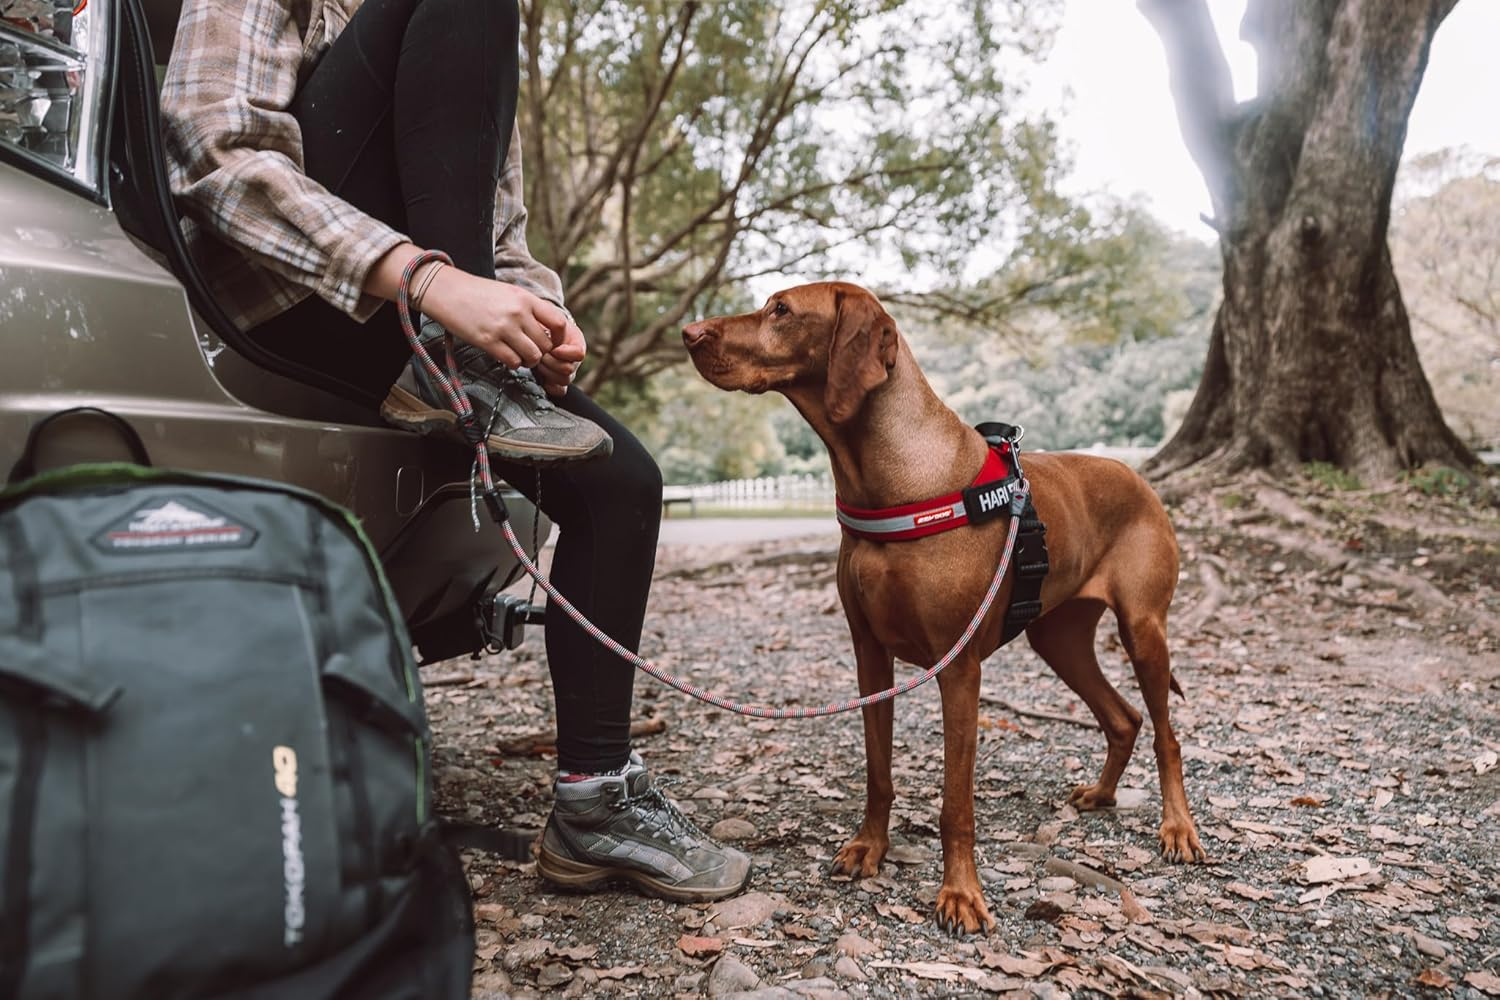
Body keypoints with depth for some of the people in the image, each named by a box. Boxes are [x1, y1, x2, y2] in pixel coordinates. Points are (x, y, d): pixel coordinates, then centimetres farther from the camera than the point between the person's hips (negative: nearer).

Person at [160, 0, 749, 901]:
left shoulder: (484, 76, 22)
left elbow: (504, 244, 19)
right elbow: (219, 152, -15)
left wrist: (540, 319, -7)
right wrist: (428, 280, -29)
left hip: (409, 321, 6)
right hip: (282, 286, -6)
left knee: (620, 480, -11)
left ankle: (597, 798, -4)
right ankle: (452, 376, -27)